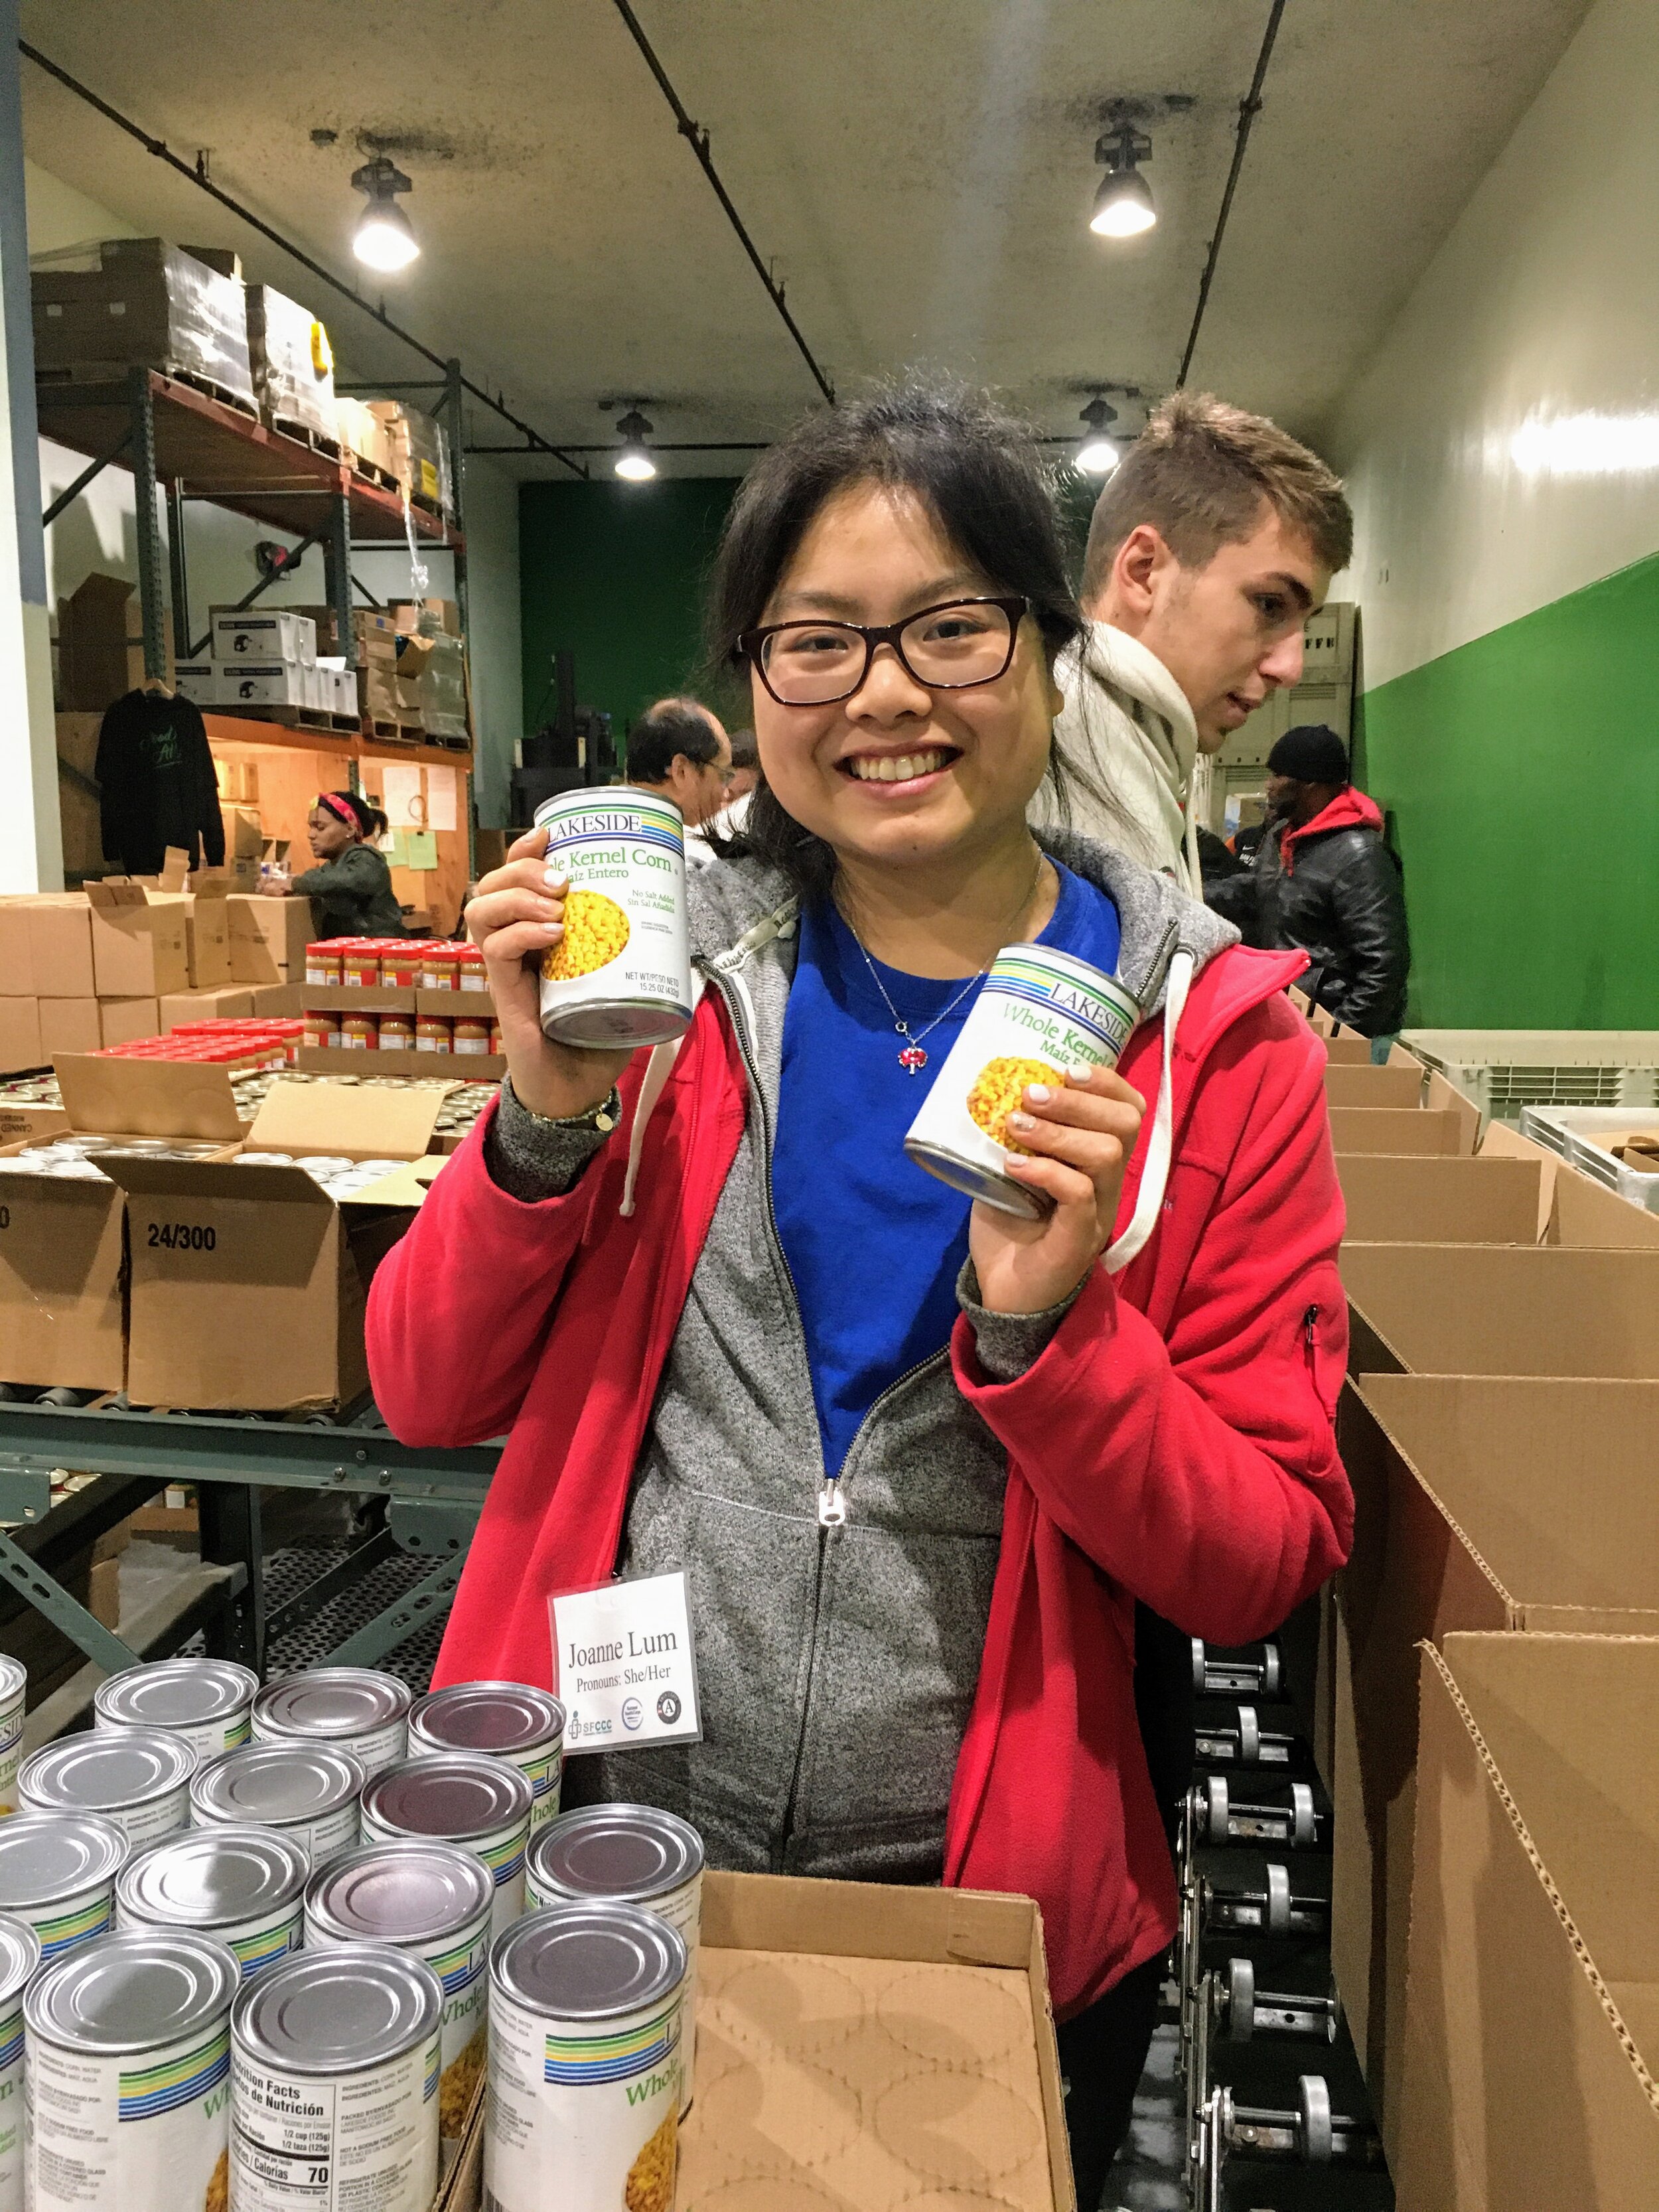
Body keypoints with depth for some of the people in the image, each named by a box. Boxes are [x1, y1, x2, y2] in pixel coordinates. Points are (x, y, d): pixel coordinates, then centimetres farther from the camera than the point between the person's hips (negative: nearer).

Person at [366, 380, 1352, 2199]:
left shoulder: (1208, 1035, -9)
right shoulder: (676, 966, -5)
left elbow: (1268, 1566, -8)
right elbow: (428, 1395, -2)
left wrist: (1043, 1330, -25)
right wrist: (549, 1122, -19)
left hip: (999, 1911, -1)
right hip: (595, 1857, 2)